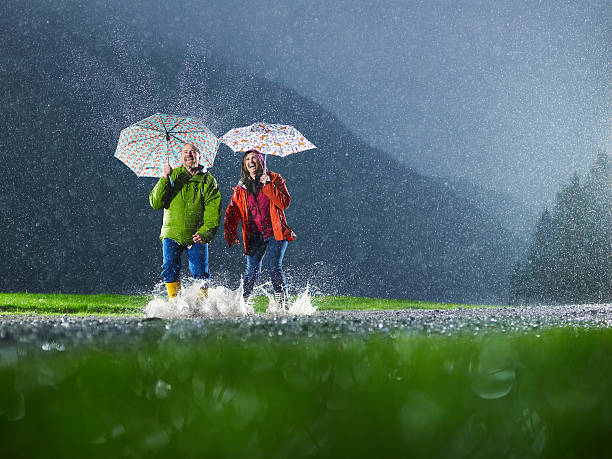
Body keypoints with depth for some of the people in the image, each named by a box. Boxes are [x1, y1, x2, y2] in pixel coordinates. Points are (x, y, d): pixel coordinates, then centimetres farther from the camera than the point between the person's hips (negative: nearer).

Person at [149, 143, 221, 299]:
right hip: (172, 234, 1)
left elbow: (213, 211, -3)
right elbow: (156, 203, -2)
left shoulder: (208, 181, 4)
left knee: (200, 273, -5)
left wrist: (205, 233, -18)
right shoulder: (173, 175, 8)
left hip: (197, 236, -1)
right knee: (170, 268, -12)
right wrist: (165, 179, -15)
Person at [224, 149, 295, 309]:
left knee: (274, 267, -14)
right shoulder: (241, 188, 13)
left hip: (275, 234, -2)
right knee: (252, 270, -8)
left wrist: (268, 185, -13)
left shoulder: (274, 179, 5)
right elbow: (231, 213, 10)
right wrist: (231, 234, -6)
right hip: (254, 237, 2)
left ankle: (283, 303, -6)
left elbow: (284, 203, -7)